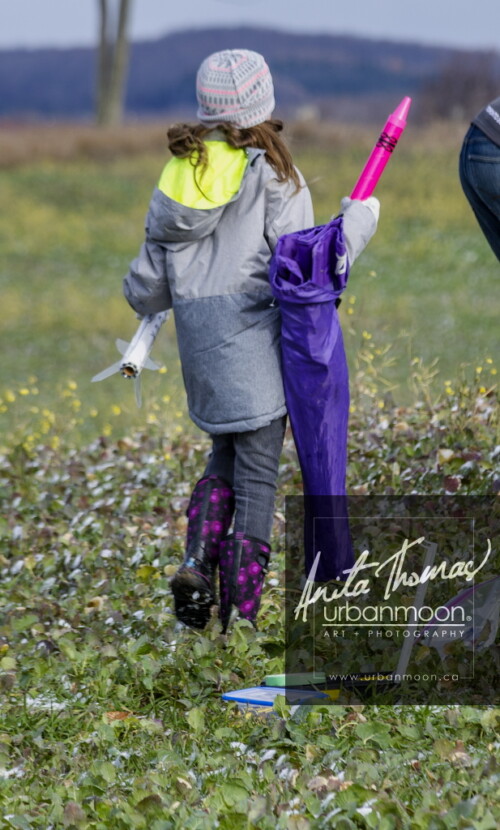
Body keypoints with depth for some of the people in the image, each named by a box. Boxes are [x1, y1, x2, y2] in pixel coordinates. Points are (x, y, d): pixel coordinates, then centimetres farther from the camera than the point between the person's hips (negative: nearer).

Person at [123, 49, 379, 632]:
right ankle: (241, 614, 1)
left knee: (226, 454, 22)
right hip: (253, 337, -6)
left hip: (199, 341, 6)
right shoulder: (272, 175, -8)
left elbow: (148, 288, 13)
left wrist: (140, 295, 37)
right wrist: (357, 223, 2)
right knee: (257, 472, 1)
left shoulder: (177, 177, 10)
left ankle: (197, 564, 0)